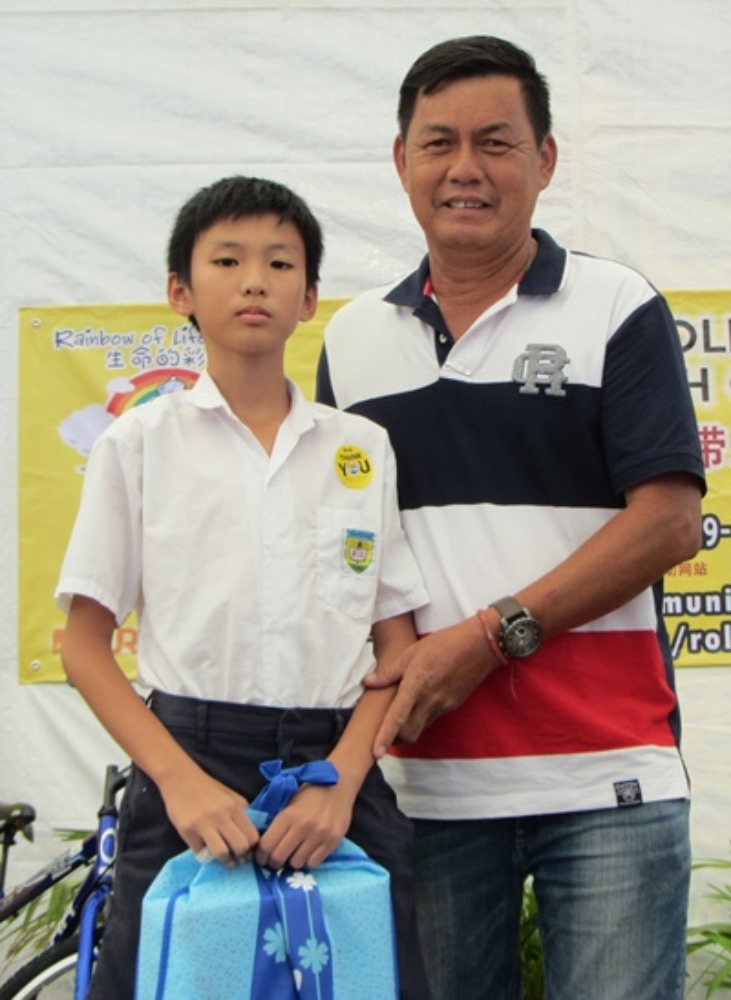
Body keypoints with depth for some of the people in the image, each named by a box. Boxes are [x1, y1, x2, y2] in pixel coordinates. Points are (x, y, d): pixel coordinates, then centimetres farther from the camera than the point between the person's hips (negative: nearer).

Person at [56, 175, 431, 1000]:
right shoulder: (139, 443, 3)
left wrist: (341, 780, -10)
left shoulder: (364, 449, 7)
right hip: (187, 763, -1)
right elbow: (85, 645, 1)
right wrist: (179, 778, -12)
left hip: (335, 770, 2)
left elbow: (399, 646, 5)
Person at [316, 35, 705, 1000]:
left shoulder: (617, 306, 0)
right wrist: (379, 684, 0)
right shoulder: (353, 337, 11)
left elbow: (669, 521, -8)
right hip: (425, 772, 3)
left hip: (607, 774, -3)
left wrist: (492, 635, -15)